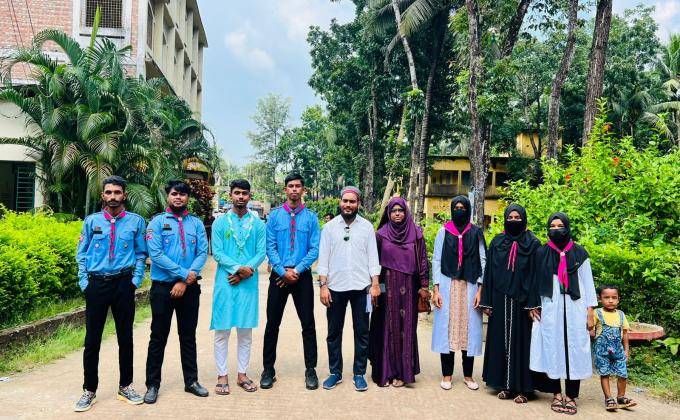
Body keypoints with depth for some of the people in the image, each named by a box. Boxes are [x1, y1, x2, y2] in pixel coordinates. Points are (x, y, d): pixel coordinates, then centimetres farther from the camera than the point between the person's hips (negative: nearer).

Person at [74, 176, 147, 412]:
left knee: (125, 337, 10)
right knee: (92, 339, 5)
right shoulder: (91, 221, 4)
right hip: (96, 284, 0)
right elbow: (81, 255, 6)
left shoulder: (136, 221, 3)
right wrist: (84, 283, -2)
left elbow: (141, 254, 6)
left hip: (123, 284, 0)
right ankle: (89, 390, 18)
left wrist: (135, 281, -3)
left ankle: (126, 386, 24)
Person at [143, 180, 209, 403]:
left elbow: (202, 253, -2)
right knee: (158, 336, 5)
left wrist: (186, 280, -13)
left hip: (190, 288, 3)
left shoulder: (196, 223, 7)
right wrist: (184, 273, -16)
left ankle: (191, 381, 23)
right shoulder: (157, 222, -2)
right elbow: (156, 254, -12)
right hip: (163, 287, -2)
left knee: (188, 335, 12)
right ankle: (152, 385, 16)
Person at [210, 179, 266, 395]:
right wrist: (238, 268, -17)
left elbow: (261, 252, 1)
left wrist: (245, 272, -13)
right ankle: (222, 376, 11)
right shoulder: (220, 223, 4)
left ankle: (242, 374, 18)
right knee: (222, 330, 2)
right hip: (225, 282, -1)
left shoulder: (258, 224, 6)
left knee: (245, 331, 8)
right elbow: (217, 253, -4)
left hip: (249, 283, 1)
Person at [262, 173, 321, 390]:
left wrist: (297, 270, -12)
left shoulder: (311, 217, 2)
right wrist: (283, 271, -12)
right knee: (272, 323, 6)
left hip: (302, 276, 0)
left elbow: (314, 249, -2)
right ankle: (268, 369, 18)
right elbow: (270, 247, -2)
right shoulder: (275, 215, 3)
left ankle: (310, 370, 15)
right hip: (278, 275, 1)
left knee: (308, 324, 4)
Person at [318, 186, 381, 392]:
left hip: (361, 287, 0)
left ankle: (359, 373, 17)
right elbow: (323, 257, 2)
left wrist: (375, 284, -3)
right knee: (334, 333, 8)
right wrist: (323, 285, -5)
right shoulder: (330, 227, 3)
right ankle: (335, 372, 21)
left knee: (361, 332, 6)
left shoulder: (367, 226, 4)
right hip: (335, 287, 0)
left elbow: (373, 257, 3)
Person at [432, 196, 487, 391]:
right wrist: (436, 289, -4)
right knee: (447, 328, 1)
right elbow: (436, 260, 3)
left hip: (470, 287, 1)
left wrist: (480, 289, -4)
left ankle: (468, 375, 15)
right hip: (447, 286, 0)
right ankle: (446, 374, 11)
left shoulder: (476, 233, 6)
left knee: (469, 328, 3)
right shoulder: (444, 232, 5)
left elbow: (482, 261, 4)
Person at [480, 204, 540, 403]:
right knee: (501, 339, 6)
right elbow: (489, 273, 6)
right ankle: (504, 385, 15)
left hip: (522, 300, -2)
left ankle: (522, 388, 10)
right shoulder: (497, 242, 7)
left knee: (521, 340, 1)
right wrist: (487, 302, 2)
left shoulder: (533, 244, 0)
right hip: (501, 299, 2)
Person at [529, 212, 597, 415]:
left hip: (574, 308, 0)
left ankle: (571, 396, 7)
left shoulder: (579, 252, 4)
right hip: (550, 309, 0)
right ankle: (556, 393, 11)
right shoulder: (542, 253, 5)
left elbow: (587, 282, 5)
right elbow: (536, 281, 8)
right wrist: (534, 305, 3)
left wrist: (590, 312, 1)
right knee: (552, 347, 1)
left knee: (574, 348, -1)